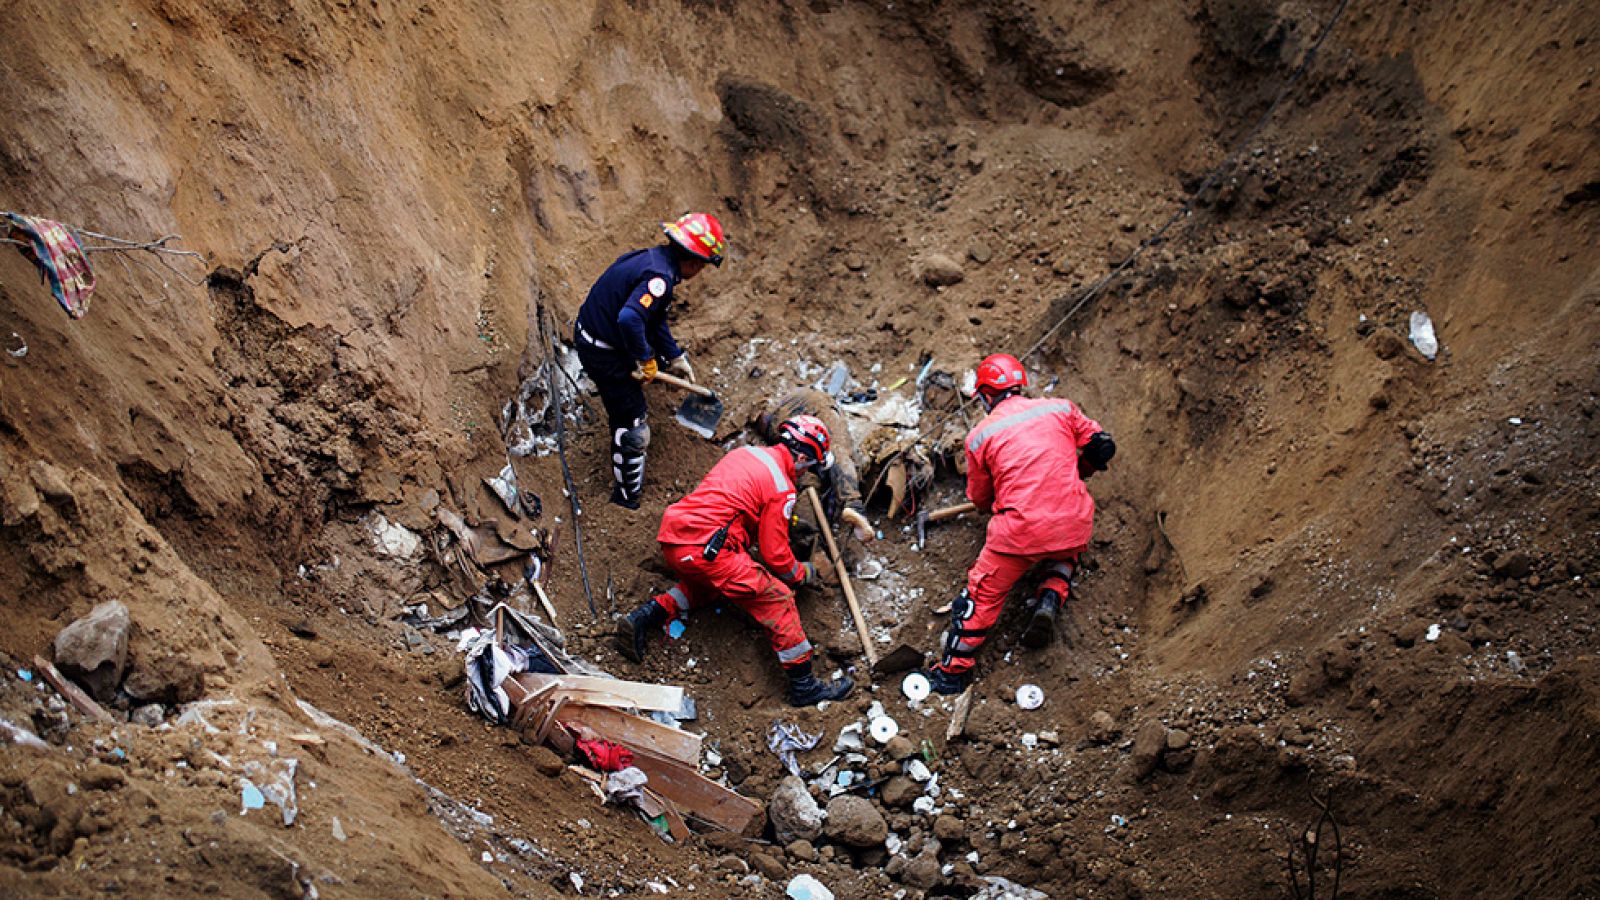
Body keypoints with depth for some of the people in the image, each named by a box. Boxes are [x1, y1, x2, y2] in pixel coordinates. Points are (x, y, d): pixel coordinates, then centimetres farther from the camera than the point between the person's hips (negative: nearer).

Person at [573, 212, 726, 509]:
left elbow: (654, 317, 16)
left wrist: (674, 357, 21)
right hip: (603, 353, -10)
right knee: (633, 427, 0)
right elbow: (630, 319, -40)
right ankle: (627, 496, 13)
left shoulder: (653, 258, 5)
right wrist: (646, 361, -25)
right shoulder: (660, 276, -27)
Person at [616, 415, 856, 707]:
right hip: (704, 548, -8)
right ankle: (804, 685, 1)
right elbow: (775, 554, -3)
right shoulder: (781, 489, -6)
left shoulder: (747, 452, 17)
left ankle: (643, 619, 21)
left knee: (709, 582, 36)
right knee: (777, 598, -1)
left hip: (671, 539, 9)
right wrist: (804, 574, 17)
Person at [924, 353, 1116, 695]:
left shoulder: (980, 435, 2)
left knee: (983, 594, 11)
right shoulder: (1060, 409, 7)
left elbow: (980, 499, 13)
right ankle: (1051, 597, 12)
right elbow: (1102, 447, 10)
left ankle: (954, 670, 14)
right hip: (1073, 524, 3)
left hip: (1020, 531, -3)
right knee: (1066, 551, 36)